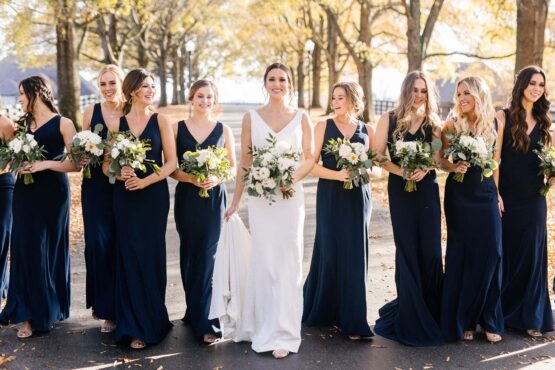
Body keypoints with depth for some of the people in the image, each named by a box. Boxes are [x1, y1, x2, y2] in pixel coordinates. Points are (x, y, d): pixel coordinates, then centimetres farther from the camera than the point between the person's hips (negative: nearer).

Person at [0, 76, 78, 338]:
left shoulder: (62, 124, -5)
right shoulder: (22, 124, 10)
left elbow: (76, 163, -10)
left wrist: (46, 164, -20)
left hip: (52, 194, -4)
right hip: (25, 193, 4)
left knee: (48, 251, 4)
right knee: (24, 251, 2)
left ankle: (49, 310, 19)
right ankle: (29, 315, 13)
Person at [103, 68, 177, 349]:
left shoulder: (160, 120, 1)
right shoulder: (117, 122, 5)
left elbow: (171, 162, -4)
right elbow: (106, 163, 6)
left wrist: (145, 181, -16)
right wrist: (120, 173, -15)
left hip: (154, 196, -2)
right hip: (124, 197, 2)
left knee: (150, 257, 2)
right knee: (129, 257, 4)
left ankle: (151, 323, 16)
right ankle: (134, 325, 17)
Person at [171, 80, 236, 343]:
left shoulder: (224, 130, 4)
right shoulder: (177, 128, 4)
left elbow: (232, 167, 6)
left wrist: (216, 179, -14)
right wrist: (189, 177, -17)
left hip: (214, 199, -1)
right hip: (186, 198, 1)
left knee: (207, 256, -5)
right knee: (189, 255, 8)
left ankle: (203, 320, 0)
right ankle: (196, 312, 23)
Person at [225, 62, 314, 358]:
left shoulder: (301, 118, 4)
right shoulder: (251, 118, 4)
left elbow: (309, 158, 6)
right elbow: (244, 161, 6)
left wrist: (293, 178, -14)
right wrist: (235, 201, 5)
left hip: (291, 195, 0)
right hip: (259, 196, 0)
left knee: (288, 261, 1)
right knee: (263, 260, 5)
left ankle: (282, 333, 8)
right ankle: (264, 325, 20)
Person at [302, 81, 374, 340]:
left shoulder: (367, 130, 8)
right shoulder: (323, 127, 3)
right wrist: (338, 175, -18)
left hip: (358, 196, 2)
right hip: (330, 196, -1)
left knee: (354, 254, 2)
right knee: (330, 251, 1)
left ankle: (351, 319, 11)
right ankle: (325, 312, 21)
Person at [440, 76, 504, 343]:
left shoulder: (495, 125, 3)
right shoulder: (452, 125, -3)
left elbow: (496, 163, 12)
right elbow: (442, 161, 0)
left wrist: (498, 194, 10)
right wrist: (454, 167, -20)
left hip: (486, 196, 2)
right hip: (459, 196, -2)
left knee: (490, 255, 0)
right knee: (461, 256, 3)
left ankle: (489, 320, 13)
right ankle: (462, 320, 14)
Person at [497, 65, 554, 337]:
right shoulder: (504, 117, -3)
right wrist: (495, 194, -13)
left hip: (533, 199, 3)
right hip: (507, 197, -3)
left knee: (532, 254, 5)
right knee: (504, 253, 5)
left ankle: (530, 317, 16)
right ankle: (501, 313, 20)